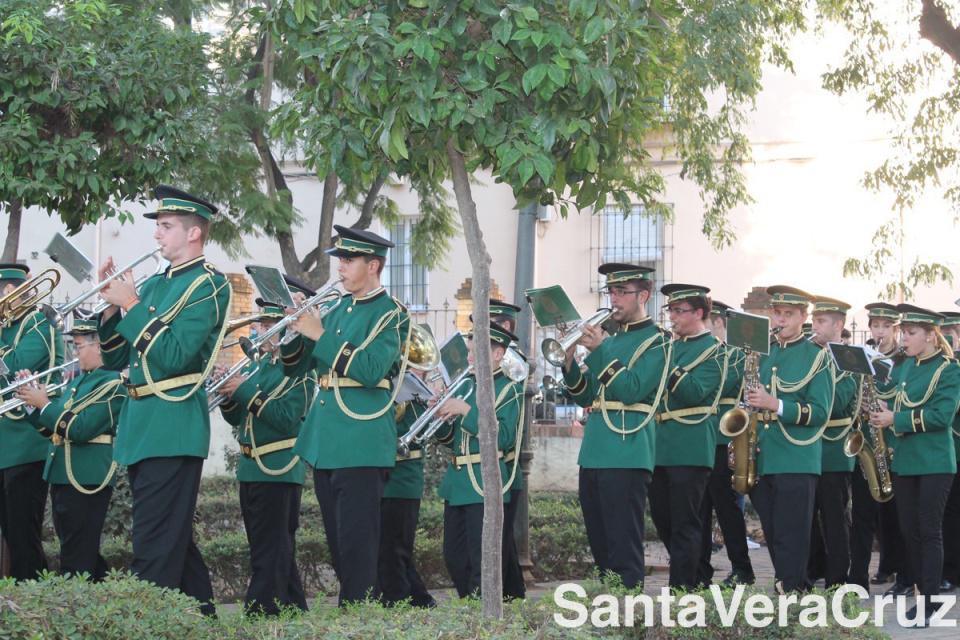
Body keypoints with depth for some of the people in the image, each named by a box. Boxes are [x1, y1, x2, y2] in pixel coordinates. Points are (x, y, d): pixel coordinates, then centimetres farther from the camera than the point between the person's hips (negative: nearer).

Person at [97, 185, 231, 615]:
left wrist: (131, 305, -15)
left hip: (172, 427, -9)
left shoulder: (208, 284, -8)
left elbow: (173, 357, -19)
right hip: (142, 426, 9)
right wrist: (112, 304, 3)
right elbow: (117, 359, 15)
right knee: (174, 540, 16)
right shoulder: (154, 284, 17)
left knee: (155, 551, -8)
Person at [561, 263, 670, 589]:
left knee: (624, 549, -7)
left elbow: (631, 390, -16)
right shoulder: (609, 339, 19)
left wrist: (600, 349, -16)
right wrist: (570, 360, 1)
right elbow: (584, 397, 16)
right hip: (594, 453, 8)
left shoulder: (656, 341, -3)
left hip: (626, 455, -8)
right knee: (600, 546, 12)